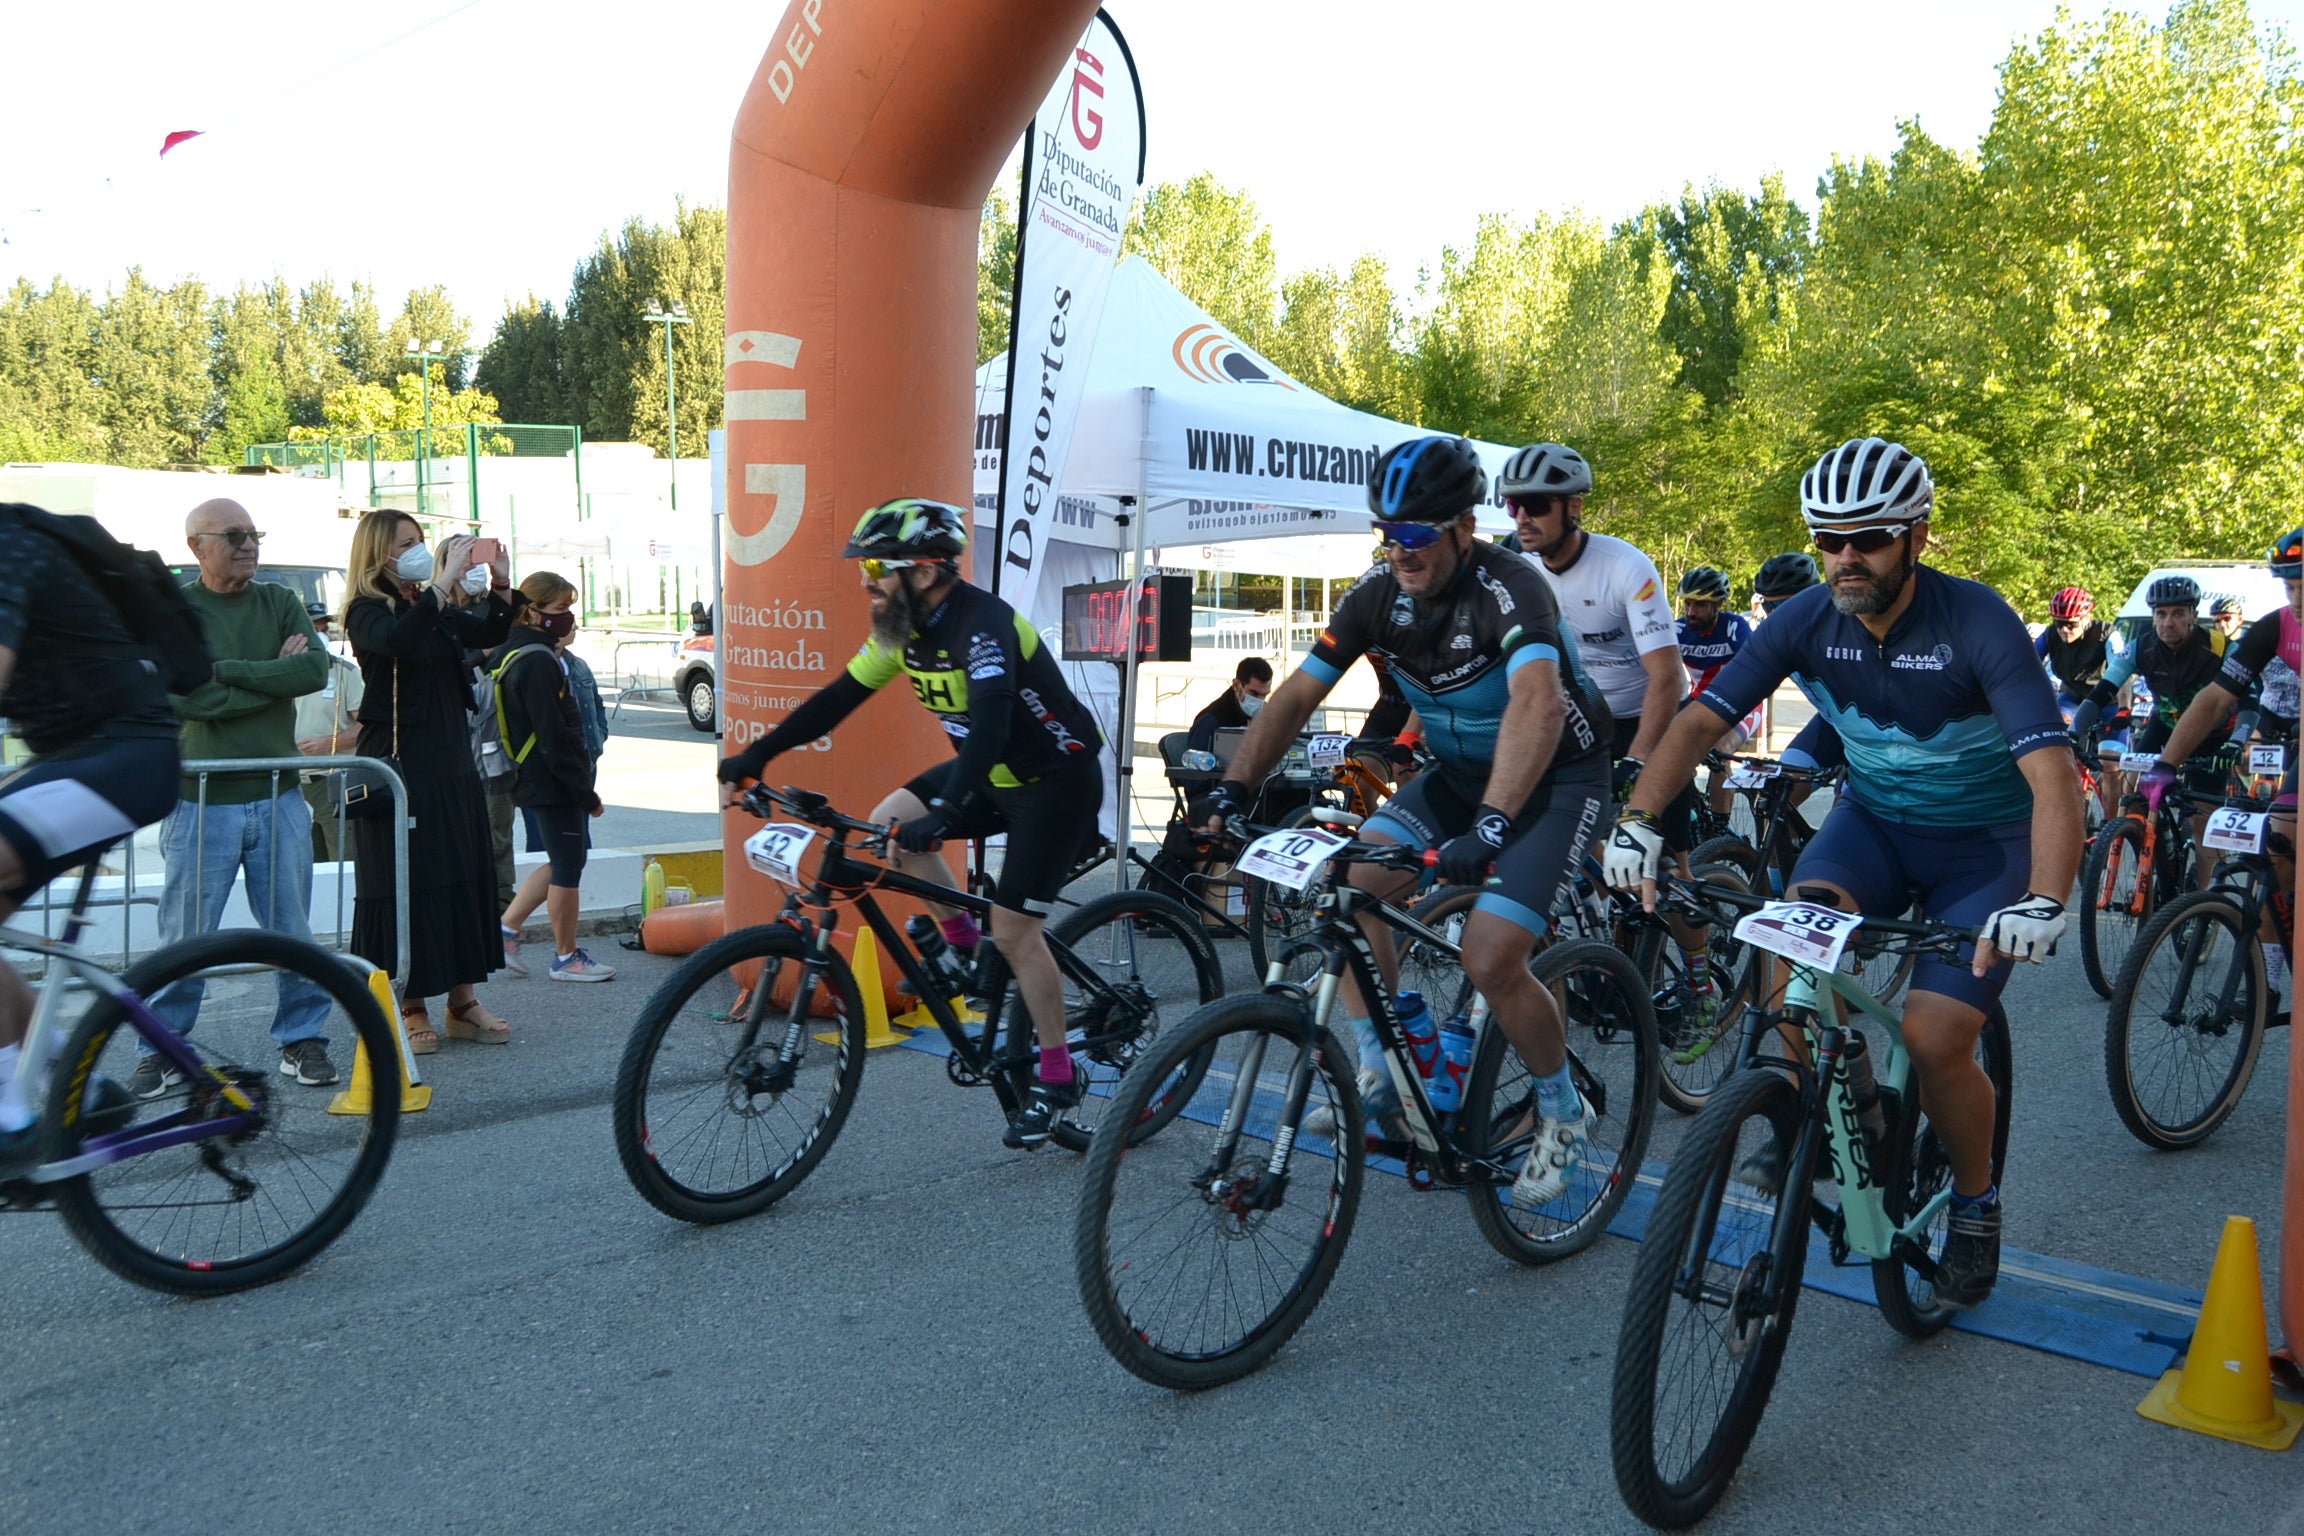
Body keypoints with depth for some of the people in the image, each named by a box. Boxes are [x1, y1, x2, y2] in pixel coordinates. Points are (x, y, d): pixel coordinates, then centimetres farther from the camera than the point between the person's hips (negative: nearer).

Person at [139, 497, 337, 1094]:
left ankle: (302, 1039, 18)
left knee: (293, 930, 6)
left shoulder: (281, 603, 9)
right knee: (185, 936, 1)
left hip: (279, 798, 2)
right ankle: (162, 1051, 15)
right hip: (201, 802, -2)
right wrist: (273, 676, -9)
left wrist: (225, 671, -12)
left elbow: (315, 669, -9)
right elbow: (180, 696, -14)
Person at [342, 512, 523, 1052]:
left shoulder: (435, 609, 14)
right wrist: (446, 580, -29)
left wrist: (499, 586, -5)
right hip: (398, 766, -7)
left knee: (465, 877, 8)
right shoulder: (367, 612, -8)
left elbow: (489, 633, 11)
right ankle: (409, 1008, 9)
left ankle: (462, 1002, 16)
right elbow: (398, 640, -29)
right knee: (404, 883, -1)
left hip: (451, 765, 7)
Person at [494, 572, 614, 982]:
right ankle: (566, 957, 12)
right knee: (568, 864, 1)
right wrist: (586, 790, -18)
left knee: (561, 862, 18)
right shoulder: (538, 663, -18)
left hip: (536, 779, 10)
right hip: (553, 782, -10)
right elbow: (553, 737, -22)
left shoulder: (517, 656, 14)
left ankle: (505, 930, 21)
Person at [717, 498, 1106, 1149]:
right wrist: (755, 756, -4)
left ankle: (1057, 1077, 5)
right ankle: (961, 941, 12)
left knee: (1013, 930, -10)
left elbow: (990, 725, -41)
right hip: (995, 772, 8)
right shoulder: (903, 627, -2)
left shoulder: (982, 624, -28)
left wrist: (944, 814, -52)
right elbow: (837, 699, 2)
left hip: (1057, 779, -8)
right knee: (889, 821, -5)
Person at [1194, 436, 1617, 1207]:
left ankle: (1564, 1114, 7)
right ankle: (1381, 1079, 3)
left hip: (1555, 776, -6)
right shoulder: (1380, 593, -9)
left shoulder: (1508, 588, -28)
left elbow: (1536, 702, -45)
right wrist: (1233, 788, -19)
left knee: (1489, 960, -20)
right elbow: (1299, 692, -8)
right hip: (1460, 773, 6)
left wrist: (1491, 824, -58)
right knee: (1348, 882, -13)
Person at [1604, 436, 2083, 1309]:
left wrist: (2045, 901, -50)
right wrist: (1637, 820, -31)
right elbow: (1700, 721, -15)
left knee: (1933, 1036, -17)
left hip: (1986, 843, -3)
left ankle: (1976, 1203, 13)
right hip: (1874, 819, 3)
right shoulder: (1807, 621, -14)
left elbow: (2052, 773, -34)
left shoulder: (1976, 623, -26)